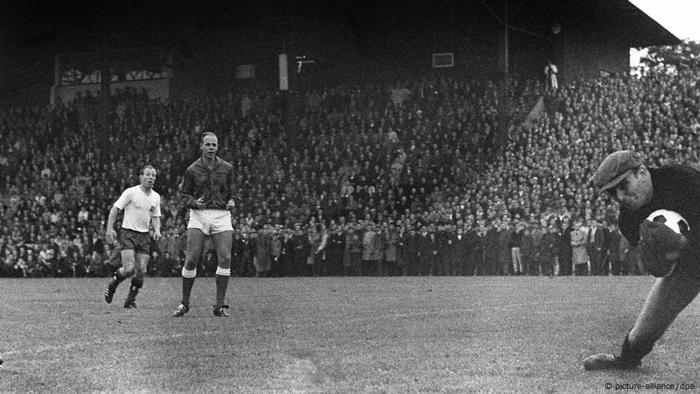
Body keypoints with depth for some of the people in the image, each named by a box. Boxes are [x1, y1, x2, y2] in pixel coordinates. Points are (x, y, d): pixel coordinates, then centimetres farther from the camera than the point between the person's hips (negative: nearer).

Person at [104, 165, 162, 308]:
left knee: (141, 271, -2)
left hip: (144, 236, 5)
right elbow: (115, 209, -6)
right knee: (129, 268, -17)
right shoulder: (131, 192, -8)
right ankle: (112, 285, 12)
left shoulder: (156, 197, 10)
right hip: (128, 233, -5)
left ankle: (130, 300, 12)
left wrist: (157, 230, 0)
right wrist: (110, 229, -14)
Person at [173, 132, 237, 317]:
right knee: (191, 259, -8)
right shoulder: (192, 170, 4)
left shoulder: (227, 168, 8)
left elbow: (232, 191, 15)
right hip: (199, 214, -1)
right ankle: (184, 303, 8)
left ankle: (219, 306, -4)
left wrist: (231, 202, -7)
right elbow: (183, 195, 8)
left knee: (225, 259, -12)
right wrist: (194, 202, -12)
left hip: (221, 216, 1)